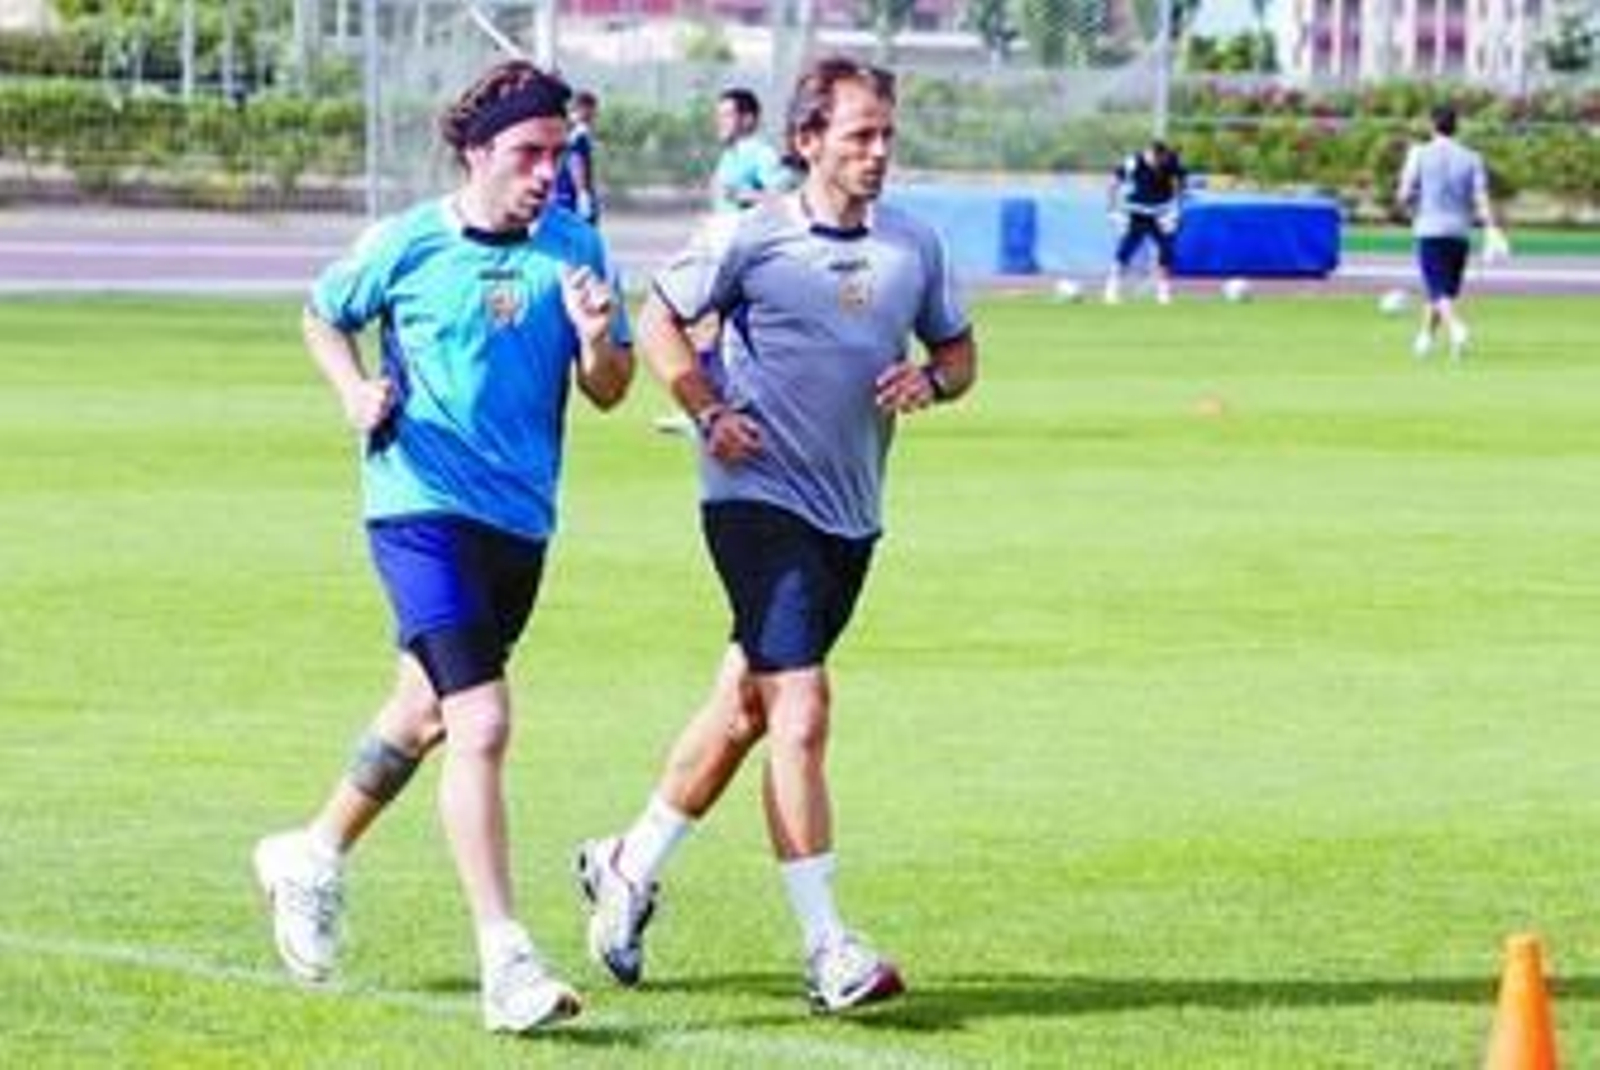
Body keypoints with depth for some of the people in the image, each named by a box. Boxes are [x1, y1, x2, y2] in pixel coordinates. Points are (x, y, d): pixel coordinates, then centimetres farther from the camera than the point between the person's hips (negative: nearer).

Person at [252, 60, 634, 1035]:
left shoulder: (576, 251, 2)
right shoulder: (404, 245, -5)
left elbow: (609, 393, 4)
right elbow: (324, 317, 13)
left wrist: (598, 340, -17)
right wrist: (357, 391, -5)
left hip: (521, 519, 5)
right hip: (423, 507, -5)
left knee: (425, 715, 22)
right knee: (482, 724, -17)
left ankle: (316, 856, 47)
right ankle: (505, 961, -18)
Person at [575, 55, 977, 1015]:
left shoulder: (916, 247, 7)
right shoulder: (748, 238, -7)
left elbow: (959, 351, 18)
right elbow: (660, 321, 4)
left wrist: (931, 379, -5)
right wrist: (710, 413, -8)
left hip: (851, 517, 6)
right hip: (760, 497, -6)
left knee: (745, 709, 16)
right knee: (802, 707, -15)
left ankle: (630, 868, 35)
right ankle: (826, 947, -15)